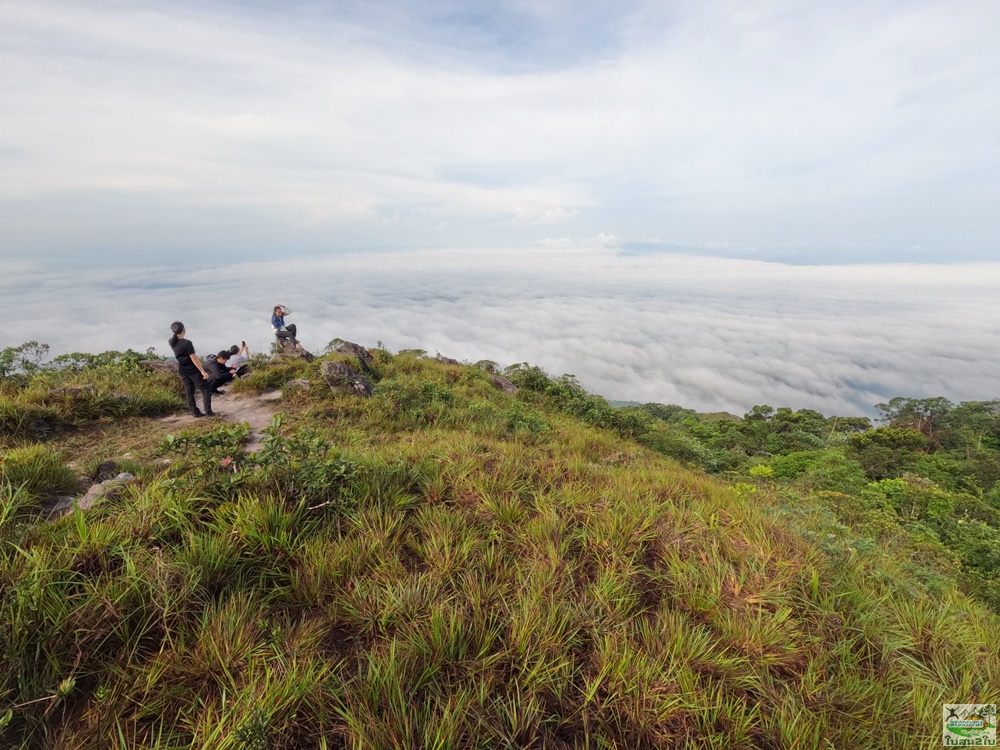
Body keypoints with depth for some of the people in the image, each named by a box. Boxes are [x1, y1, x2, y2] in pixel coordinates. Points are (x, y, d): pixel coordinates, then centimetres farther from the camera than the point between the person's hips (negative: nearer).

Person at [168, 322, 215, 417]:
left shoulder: (171, 342, -1)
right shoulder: (187, 343, -21)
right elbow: (194, 358, -22)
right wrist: (202, 371, -20)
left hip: (182, 370, 7)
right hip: (192, 369, -7)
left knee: (189, 391, 12)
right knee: (205, 389, 0)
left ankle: (195, 412, 13)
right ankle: (208, 412, -8)